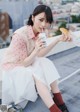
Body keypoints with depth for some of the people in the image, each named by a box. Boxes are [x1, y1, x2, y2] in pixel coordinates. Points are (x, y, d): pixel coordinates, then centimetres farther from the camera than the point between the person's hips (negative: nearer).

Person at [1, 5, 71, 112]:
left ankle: (58, 99, -14)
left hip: (27, 62, 7)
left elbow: (40, 55, -11)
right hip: (13, 67, -7)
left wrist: (58, 40, -19)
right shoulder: (20, 35, -30)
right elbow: (24, 63, -24)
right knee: (37, 75, -29)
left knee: (47, 65, -17)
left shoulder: (38, 32, -7)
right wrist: (36, 50, -41)